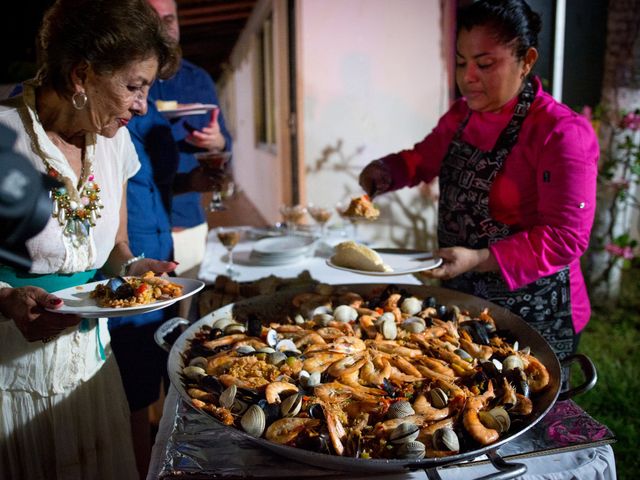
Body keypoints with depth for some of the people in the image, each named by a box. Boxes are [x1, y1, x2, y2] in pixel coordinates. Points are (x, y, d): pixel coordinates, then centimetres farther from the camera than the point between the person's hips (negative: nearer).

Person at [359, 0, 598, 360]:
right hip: (461, 298, 7)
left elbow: (565, 237, -22)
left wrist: (479, 260, -32)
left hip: (532, 317, -7)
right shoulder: (462, 115, 3)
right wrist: (385, 171, -3)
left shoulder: (563, 134, -20)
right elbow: (424, 159, 19)